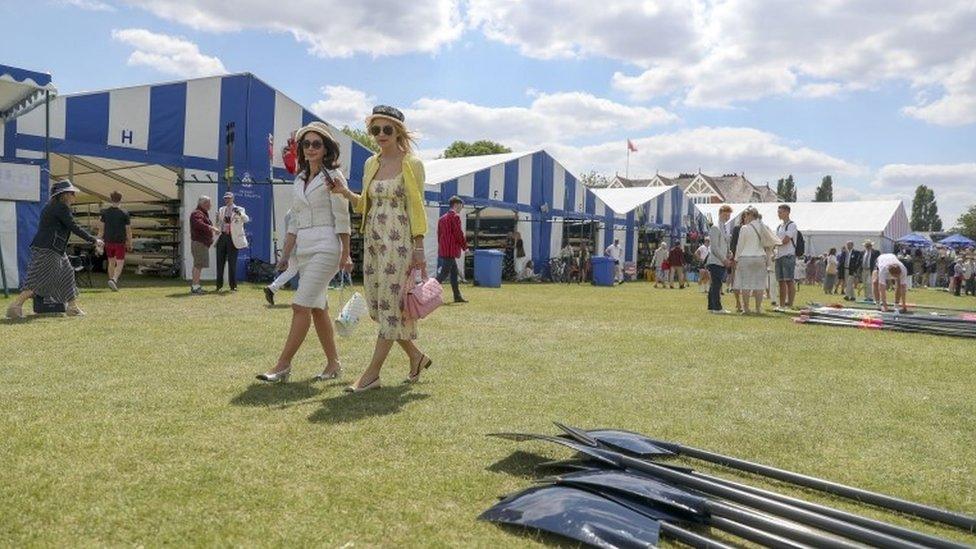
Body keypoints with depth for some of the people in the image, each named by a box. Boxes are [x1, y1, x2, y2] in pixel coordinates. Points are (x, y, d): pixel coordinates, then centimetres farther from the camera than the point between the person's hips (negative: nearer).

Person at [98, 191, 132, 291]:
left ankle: (112, 281, 24)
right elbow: (128, 230, -5)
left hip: (108, 242, 4)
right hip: (120, 242, -4)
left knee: (111, 263, 16)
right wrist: (130, 243, 3)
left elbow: (101, 228, 2)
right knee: (120, 263, -1)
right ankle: (114, 280, -22)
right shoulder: (124, 213, -6)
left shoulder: (105, 212, 2)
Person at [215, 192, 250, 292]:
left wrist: (240, 214, -36)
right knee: (220, 262, 5)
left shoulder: (239, 210, 3)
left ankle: (233, 286, 5)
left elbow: (246, 220, -16)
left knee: (232, 263, -3)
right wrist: (218, 218, -3)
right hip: (222, 237, 4)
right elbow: (218, 225, 19)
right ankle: (219, 285, 13)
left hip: (233, 238, -4)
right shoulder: (221, 210, 16)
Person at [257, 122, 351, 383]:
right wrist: (285, 255, 13)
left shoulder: (333, 176, -3)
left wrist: (345, 254, -11)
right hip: (303, 249, 8)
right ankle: (334, 364, 18)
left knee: (301, 306, -11)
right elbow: (294, 221, 18)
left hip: (325, 247, -8)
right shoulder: (299, 180, 16)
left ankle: (283, 366, -7)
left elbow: (342, 218, -7)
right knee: (318, 308, 9)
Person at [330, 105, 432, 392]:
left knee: (390, 305, -3)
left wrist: (419, 249, -11)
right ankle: (416, 356, 24)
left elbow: (416, 209, -6)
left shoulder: (412, 164, -4)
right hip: (373, 240, 7)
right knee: (377, 306, 8)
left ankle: (372, 373, 2)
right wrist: (346, 192, 1)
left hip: (399, 241, -7)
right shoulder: (370, 164, 13)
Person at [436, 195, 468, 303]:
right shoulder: (455, 217, -10)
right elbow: (459, 234, -12)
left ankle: (457, 296, 16)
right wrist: (465, 247, -2)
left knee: (454, 272, 13)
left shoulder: (442, 218, 17)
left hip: (443, 250, 9)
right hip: (451, 250, -9)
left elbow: (439, 234, 19)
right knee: (444, 273, -8)